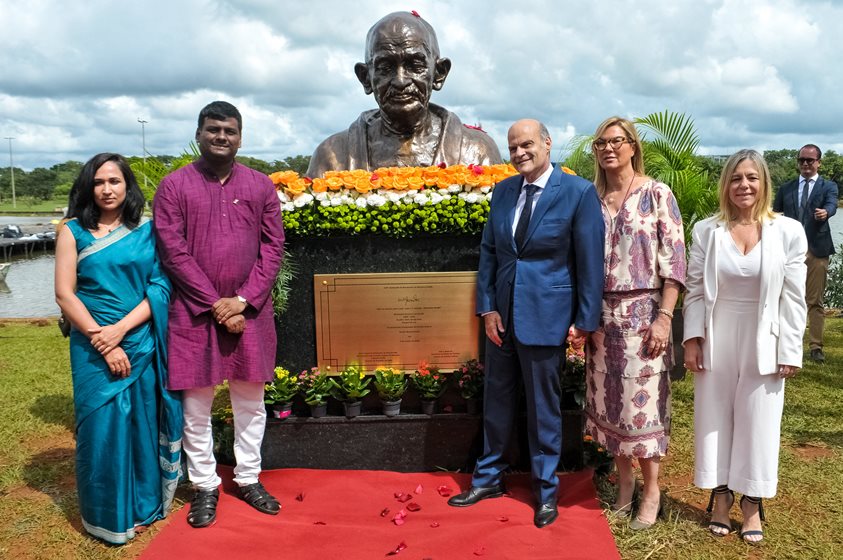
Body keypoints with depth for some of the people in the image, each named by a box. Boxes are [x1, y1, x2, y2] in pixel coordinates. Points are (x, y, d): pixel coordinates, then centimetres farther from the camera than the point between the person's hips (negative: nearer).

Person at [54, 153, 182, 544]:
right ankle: (109, 516, 20)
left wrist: (121, 329, -14)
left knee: (144, 423, 9)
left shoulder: (147, 230, 4)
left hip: (144, 345, 2)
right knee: (103, 428, 3)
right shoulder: (73, 231, 1)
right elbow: (65, 295, -5)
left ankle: (144, 505, 28)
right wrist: (105, 344, -12)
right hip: (95, 348, -1)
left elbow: (161, 287, -2)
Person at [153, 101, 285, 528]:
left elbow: (273, 247, 2)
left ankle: (249, 478, 27)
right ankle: (204, 486, 21)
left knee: (250, 400, 11)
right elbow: (173, 252, -7)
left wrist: (243, 300, -9)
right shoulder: (174, 186, -1)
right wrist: (216, 304, -12)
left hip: (249, 311, 2)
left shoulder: (260, 185, 5)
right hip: (194, 312, -2)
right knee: (196, 404, 5)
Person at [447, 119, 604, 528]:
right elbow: (488, 252, 8)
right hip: (501, 314, 5)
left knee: (543, 406, 8)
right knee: (497, 400, 16)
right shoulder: (503, 191, 6)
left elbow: (590, 261, -9)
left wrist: (585, 319, -9)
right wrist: (487, 308, 1)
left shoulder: (579, 192, -10)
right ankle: (489, 478, 33)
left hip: (546, 316, -5)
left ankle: (546, 490, 26)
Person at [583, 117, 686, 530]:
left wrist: (664, 317, -14)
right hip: (603, 314, 4)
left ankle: (651, 489, 17)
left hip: (643, 312, -4)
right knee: (608, 399, 8)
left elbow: (674, 259, -7)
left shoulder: (656, 194, -3)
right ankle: (624, 478, 25)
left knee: (643, 401, 0)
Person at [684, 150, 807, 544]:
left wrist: (790, 351, -5)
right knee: (715, 417, 10)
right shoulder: (707, 230, -2)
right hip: (716, 341, 1)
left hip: (762, 343, -1)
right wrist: (692, 339, -5)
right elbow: (695, 290, 1)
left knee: (757, 420, 9)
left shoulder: (788, 231, -5)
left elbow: (793, 299, -3)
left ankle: (751, 503, 23)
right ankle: (721, 494, 26)